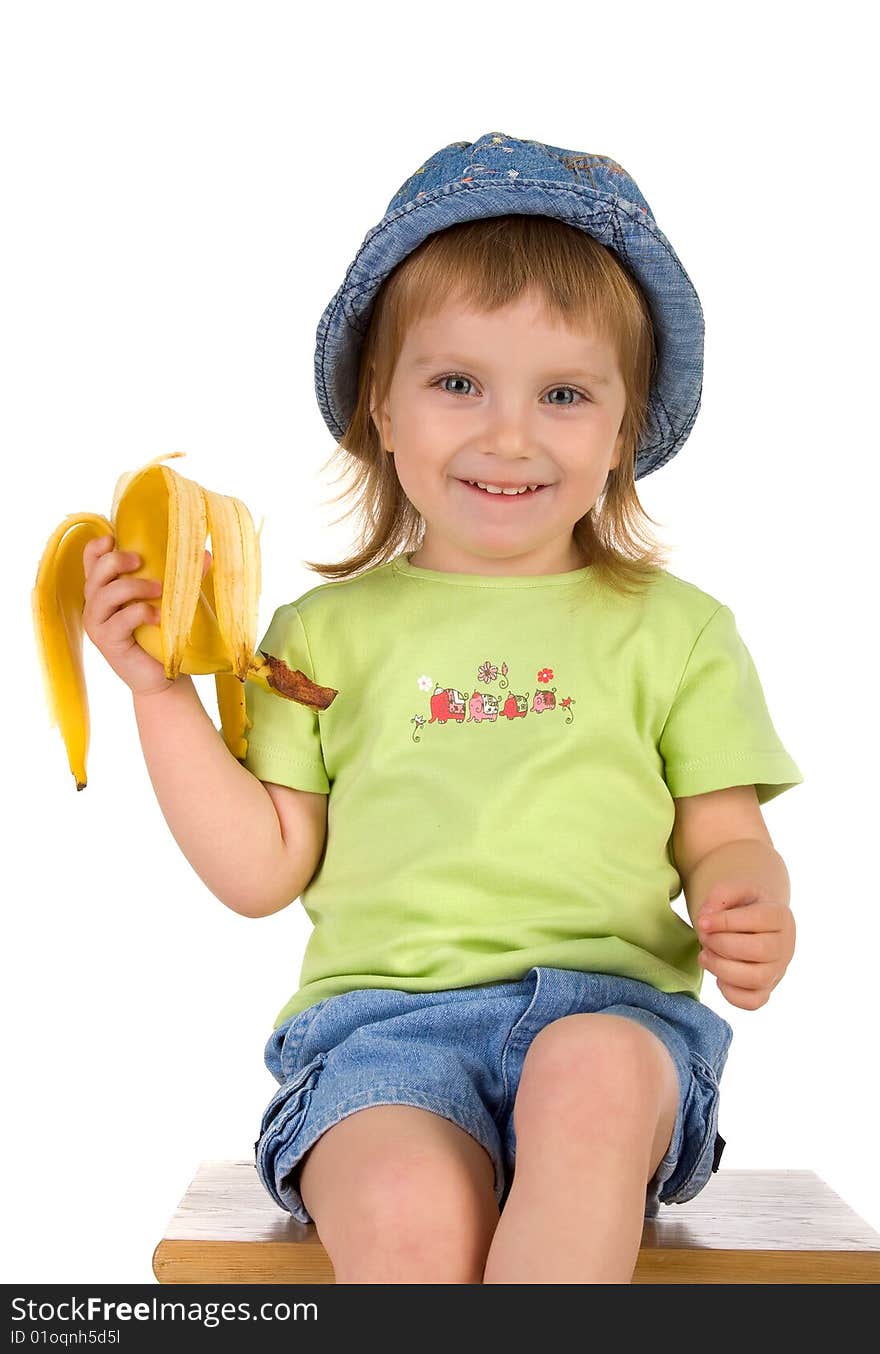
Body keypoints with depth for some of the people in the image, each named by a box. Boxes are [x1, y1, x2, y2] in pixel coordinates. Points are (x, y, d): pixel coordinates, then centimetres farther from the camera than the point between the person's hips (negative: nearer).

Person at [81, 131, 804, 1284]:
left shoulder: (674, 630, 14)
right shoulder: (325, 633, 14)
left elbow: (723, 840, 13)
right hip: (383, 1013, 0)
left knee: (593, 1075, -36)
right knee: (407, 1216, -31)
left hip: (609, 1002, 0)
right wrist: (160, 690, 3)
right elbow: (261, 870, 10)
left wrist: (755, 911, -11)